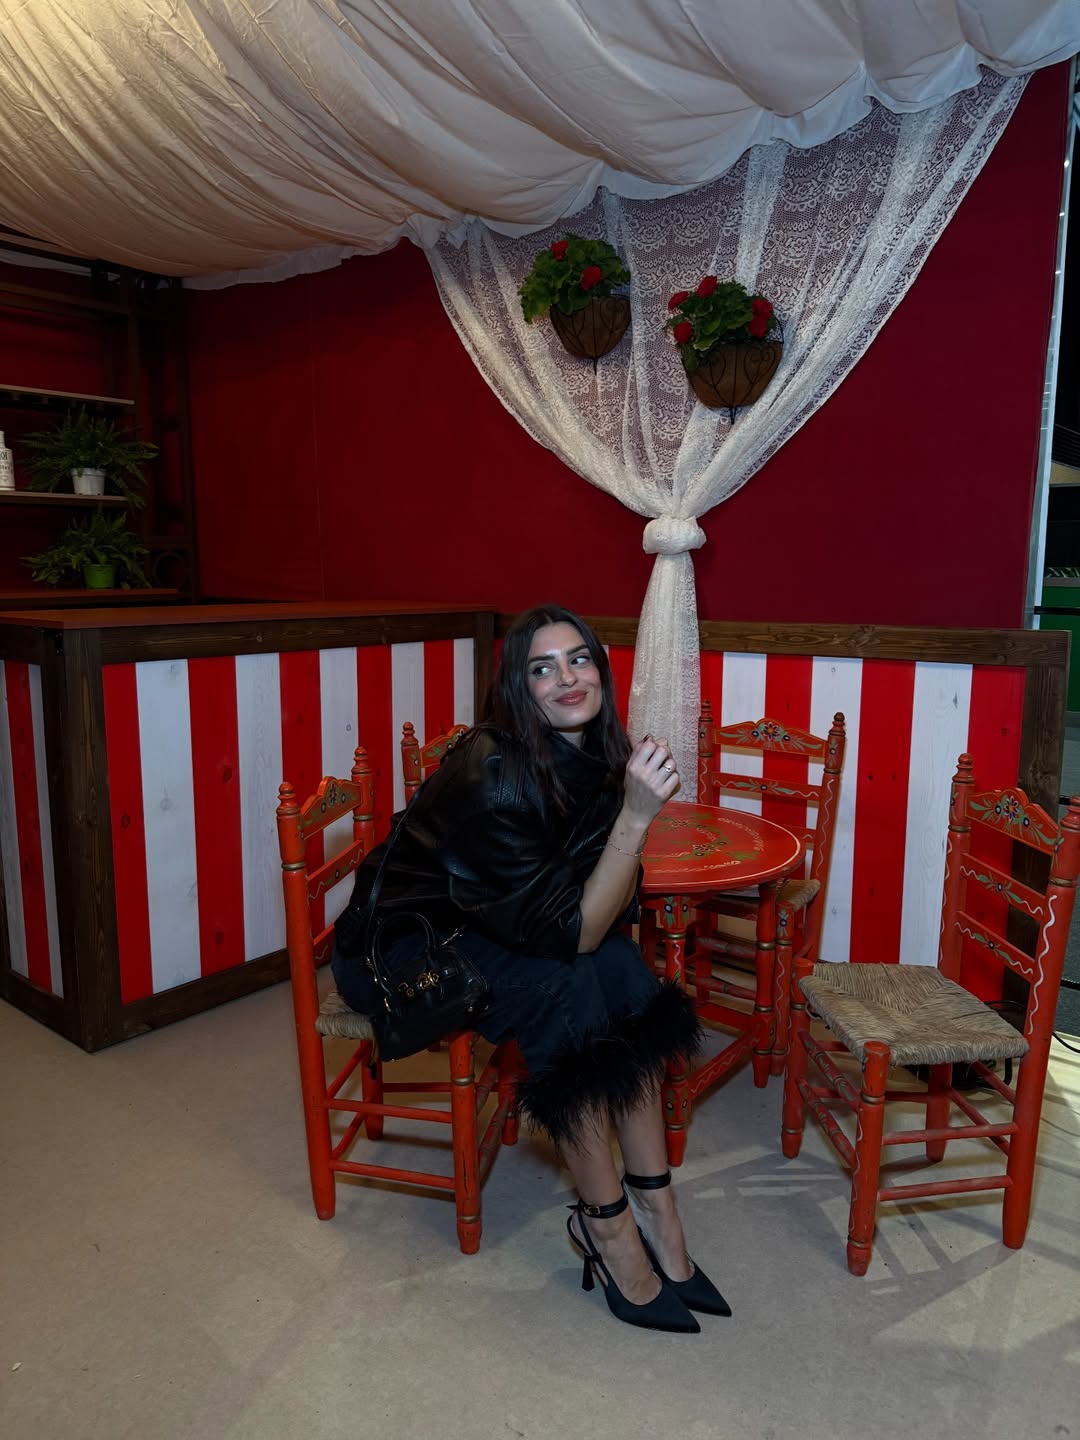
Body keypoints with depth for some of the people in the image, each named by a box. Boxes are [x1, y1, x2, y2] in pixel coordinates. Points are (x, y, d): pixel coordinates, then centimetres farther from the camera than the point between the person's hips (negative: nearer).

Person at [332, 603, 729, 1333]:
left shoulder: (596, 758, -8)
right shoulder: (490, 775, -30)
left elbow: (609, 909, -4)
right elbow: (570, 933, -29)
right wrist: (636, 816, -36)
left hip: (480, 938, 7)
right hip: (398, 951, -6)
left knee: (626, 975, -17)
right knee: (565, 988, -28)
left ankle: (656, 1210, -4)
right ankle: (608, 1224, -10)